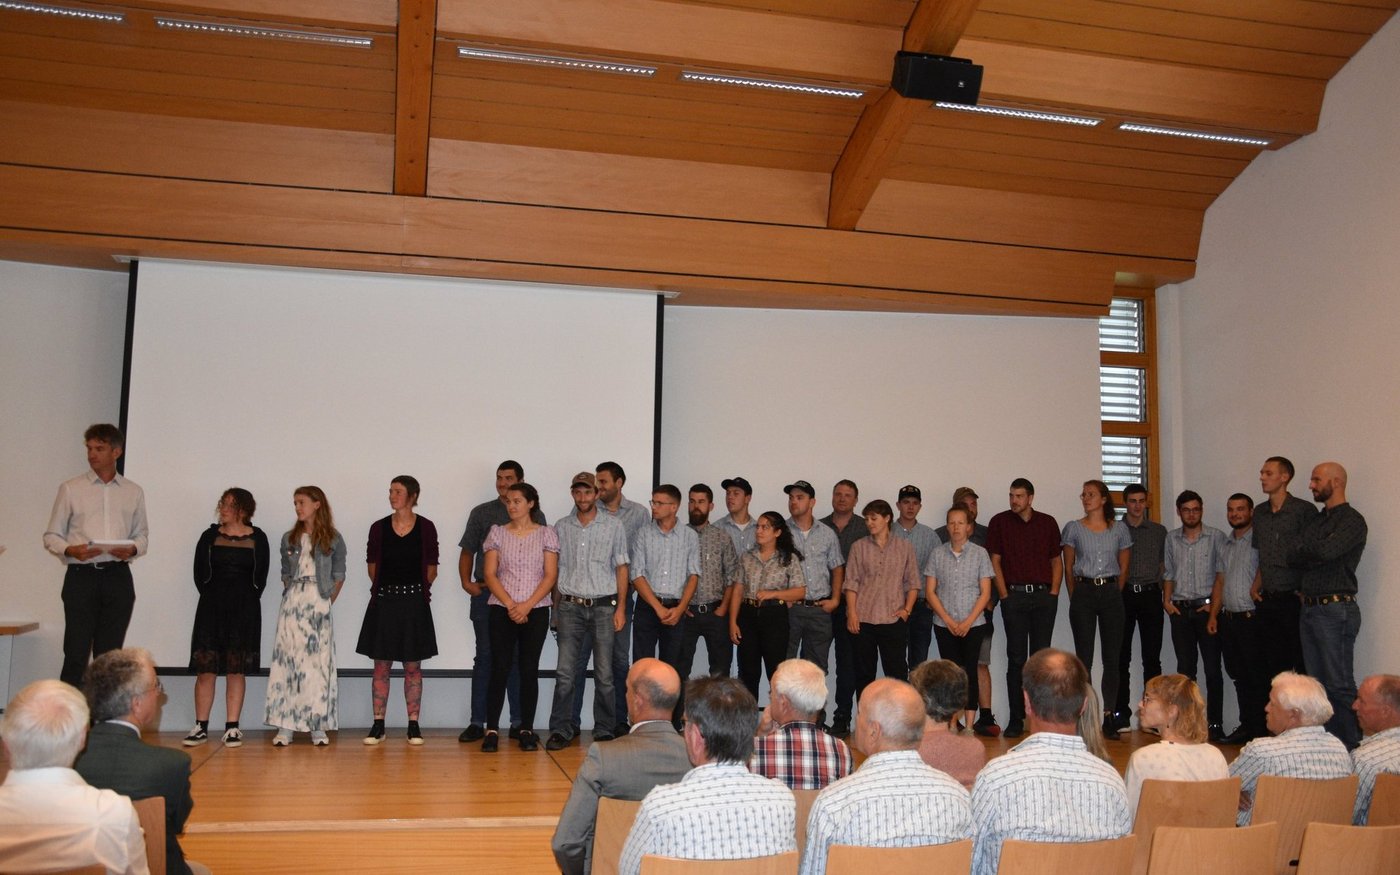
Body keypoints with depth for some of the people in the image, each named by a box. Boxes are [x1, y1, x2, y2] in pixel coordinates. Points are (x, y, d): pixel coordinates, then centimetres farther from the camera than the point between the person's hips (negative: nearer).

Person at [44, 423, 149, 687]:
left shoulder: (134, 492, 12)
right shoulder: (70, 489, 6)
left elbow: (141, 534, 16)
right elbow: (51, 535, 7)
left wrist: (132, 549, -6)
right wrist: (70, 550, -13)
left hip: (117, 576, 2)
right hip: (81, 575, -2)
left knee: (110, 654, 4)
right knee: (76, 654, -6)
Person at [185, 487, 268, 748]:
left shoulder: (257, 539, 3)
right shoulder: (209, 536, 6)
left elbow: (260, 577, 6)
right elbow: (199, 573, 8)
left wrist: (247, 603, 3)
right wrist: (212, 597, 4)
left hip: (244, 610, -1)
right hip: (211, 607, 1)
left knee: (236, 670, 1)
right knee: (205, 669, -1)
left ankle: (232, 728, 6)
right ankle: (201, 727, 7)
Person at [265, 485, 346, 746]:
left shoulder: (333, 540, 2)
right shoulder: (289, 539, 10)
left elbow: (338, 577, 6)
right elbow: (285, 574, 15)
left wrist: (327, 603, 1)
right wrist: (290, 596, 5)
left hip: (319, 605, -2)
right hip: (291, 604, 2)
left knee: (318, 663, -1)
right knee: (286, 660, -2)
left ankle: (318, 727, 4)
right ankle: (284, 727, 2)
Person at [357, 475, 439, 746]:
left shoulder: (426, 528, -1)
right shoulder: (379, 528, 2)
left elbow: (432, 569, 5)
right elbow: (373, 567, 11)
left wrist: (416, 589, 5)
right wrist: (386, 588, 10)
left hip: (414, 603, -1)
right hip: (383, 602, 1)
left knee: (413, 667, 5)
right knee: (381, 666, 4)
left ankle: (413, 725, 10)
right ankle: (378, 725, 11)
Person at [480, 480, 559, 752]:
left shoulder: (546, 534, 3)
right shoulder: (497, 533, 6)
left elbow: (551, 575, -2)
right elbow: (490, 574, 1)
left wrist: (527, 606, -12)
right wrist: (510, 605, -11)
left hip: (536, 610, 0)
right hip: (501, 610, 0)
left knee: (529, 670, 3)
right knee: (499, 669, -3)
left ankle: (527, 730, 10)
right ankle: (492, 730, 3)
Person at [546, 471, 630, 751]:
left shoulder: (613, 526, 4)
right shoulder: (561, 528, 10)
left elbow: (621, 568, 5)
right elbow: (556, 570, 13)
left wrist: (620, 607, -2)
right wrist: (556, 607, 7)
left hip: (603, 606, -1)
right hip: (571, 606, 1)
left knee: (604, 674, 1)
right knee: (565, 672, -2)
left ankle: (604, 732, 11)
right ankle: (561, 730, 5)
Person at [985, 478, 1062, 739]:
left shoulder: (1048, 523, 9)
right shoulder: (1000, 522, 4)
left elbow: (1057, 560, 12)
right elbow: (995, 561, 1)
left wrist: (1054, 592, 1)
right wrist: (1004, 595, -6)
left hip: (1044, 596, 2)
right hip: (1014, 596, -1)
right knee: (1016, 659, -1)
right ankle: (1016, 719, 2)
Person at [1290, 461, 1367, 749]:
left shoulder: (1352, 520, -7)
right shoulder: (1315, 521, 18)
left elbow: (1327, 551, -23)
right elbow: (1293, 557, 8)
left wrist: (1306, 549, -4)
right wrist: (1318, 554, -9)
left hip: (1336, 609, -8)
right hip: (1310, 607, 8)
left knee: (1339, 685, -7)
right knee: (1317, 682, 10)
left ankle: (1351, 747, -1)